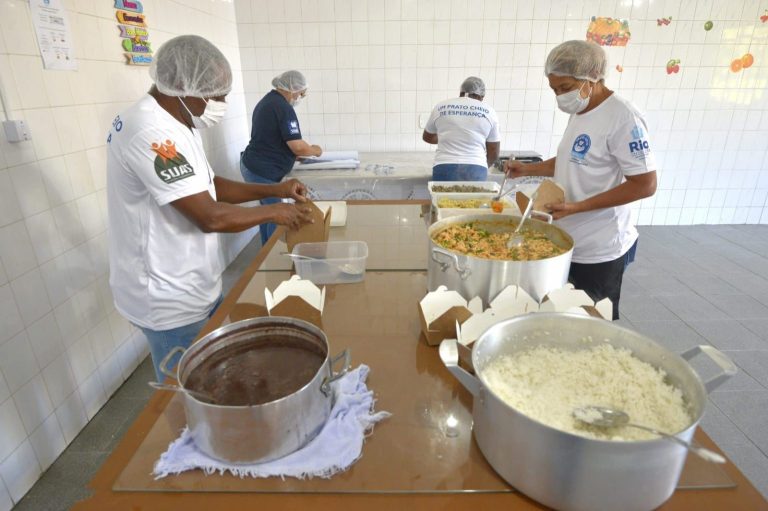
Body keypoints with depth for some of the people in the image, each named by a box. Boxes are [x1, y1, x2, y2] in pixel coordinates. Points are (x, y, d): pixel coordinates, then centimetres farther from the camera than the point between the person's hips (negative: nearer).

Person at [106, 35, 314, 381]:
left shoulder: (177, 122, 6)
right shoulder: (149, 131, -26)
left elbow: (208, 185, 15)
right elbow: (210, 217, -28)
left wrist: (274, 190, 4)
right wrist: (274, 212, -13)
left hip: (195, 286, 9)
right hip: (170, 301, -9)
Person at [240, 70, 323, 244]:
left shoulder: (267, 101, 14)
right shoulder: (283, 108, -17)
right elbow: (297, 146, -21)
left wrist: (294, 153, 14)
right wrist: (314, 150, -2)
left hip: (253, 166, 10)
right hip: (262, 172, -10)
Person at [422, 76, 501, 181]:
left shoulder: (440, 107, 13)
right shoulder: (489, 112, 11)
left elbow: (427, 137, 28)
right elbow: (494, 153, 13)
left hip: (445, 169, 0)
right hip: (475, 171, 0)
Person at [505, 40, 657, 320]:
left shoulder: (623, 118, -18)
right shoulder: (580, 113, 9)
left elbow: (645, 184, -19)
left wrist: (577, 207, -24)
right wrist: (528, 169, 8)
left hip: (598, 251, -8)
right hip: (568, 242, 8)